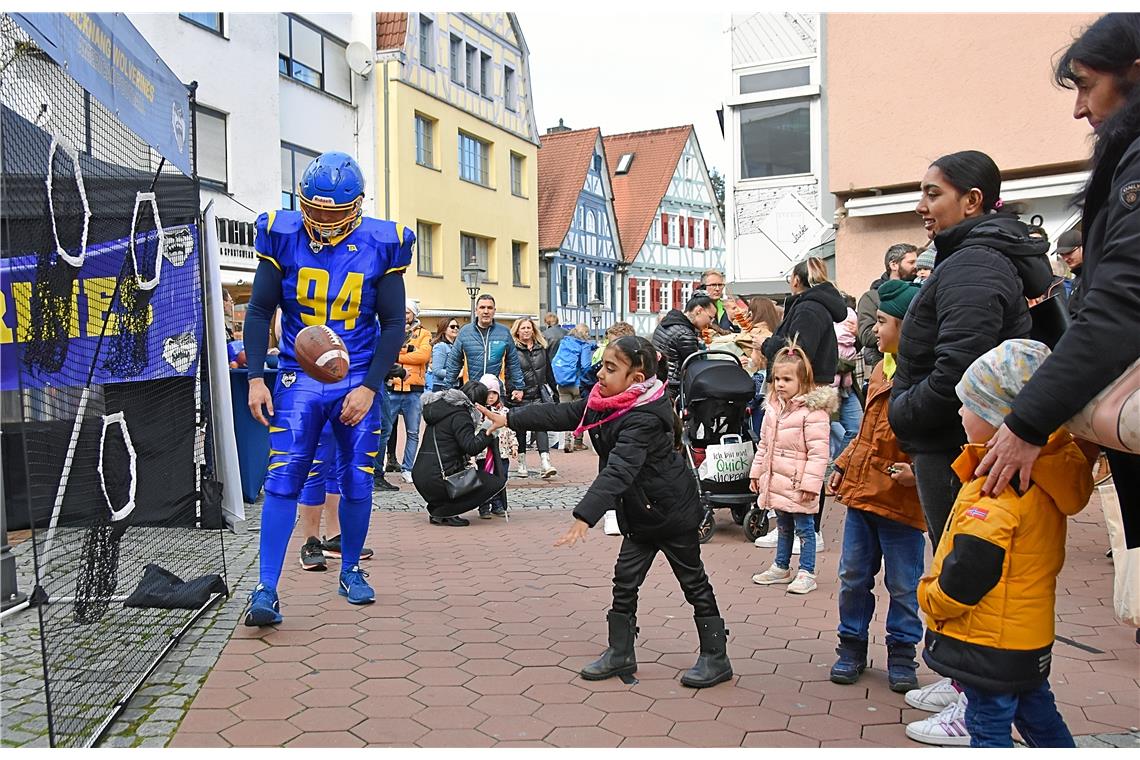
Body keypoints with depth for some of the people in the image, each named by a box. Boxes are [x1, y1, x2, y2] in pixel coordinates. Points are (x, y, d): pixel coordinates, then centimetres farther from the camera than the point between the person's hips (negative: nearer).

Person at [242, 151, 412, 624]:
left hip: (357, 383, 1)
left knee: (357, 483, 7)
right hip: (298, 379, 0)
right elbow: (260, 312, 1)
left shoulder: (380, 246, -6)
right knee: (283, 479, -9)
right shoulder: (283, 238, -4)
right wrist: (255, 377, -7)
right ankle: (266, 589, -5)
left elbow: (393, 325, -2)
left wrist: (369, 386, -10)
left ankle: (350, 571, 27)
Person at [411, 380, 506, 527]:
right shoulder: (460, 416, -10)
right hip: (438, 479, -10)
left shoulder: (441, 407, 18)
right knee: (497, 482, -8)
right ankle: (442, 513, -8)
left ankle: (436, 507, 12)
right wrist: (488, 431, -7)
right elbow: (471, 446, -20)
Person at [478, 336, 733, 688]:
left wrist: (584, 516, -45)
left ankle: (716, 658, 18)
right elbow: (561, 414, 5)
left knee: (694, 583, 5)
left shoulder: (644, 419, -30)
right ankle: (620, 652, 23)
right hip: (639, 514, 9)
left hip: (673, 513, -8)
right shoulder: (604, 402, -2)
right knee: (625, 579, 10)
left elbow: (618, 471, -39)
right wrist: (510, 419, 3)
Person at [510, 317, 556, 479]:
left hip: (539, 394, 2)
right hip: (521, 395, -2)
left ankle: (545, 462, -18)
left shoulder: (541, 348, 11)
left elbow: (548, 371, 17)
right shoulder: (513, 349, -3)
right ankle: (521, 464, 16)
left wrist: (550, 391, 15)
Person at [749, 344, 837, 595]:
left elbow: (818, 452, -20)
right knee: (783, 526, 20)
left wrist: (810, 483, -22)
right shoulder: (773, 408, 8)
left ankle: (806, 573, 14)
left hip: (798, 484, -7)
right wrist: (756, 472, 15)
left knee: (804, 527, 4)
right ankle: (781, 568, 32)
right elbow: (764, 444, 16)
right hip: (776, 480, 8)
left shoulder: (813, 411, -17)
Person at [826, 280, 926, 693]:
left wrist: (917, 471, -30)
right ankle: (852, 645, 29)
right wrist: (844, 465, 16)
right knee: (853, 576, 15)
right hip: (861, 490, 7)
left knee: (903, 584, 9)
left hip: (902, 500, -7)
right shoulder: (881, 369, 11)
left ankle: (902, 654, 25)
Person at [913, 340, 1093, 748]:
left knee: (989, 723, 5)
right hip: (1031, 636, 9)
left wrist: (929, 595, -9)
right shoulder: (1053, 469, -5)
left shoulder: (1000, 492, -29)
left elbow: (966, 573, -25)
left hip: (990, 641, -9)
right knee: (1036, 709, 25)